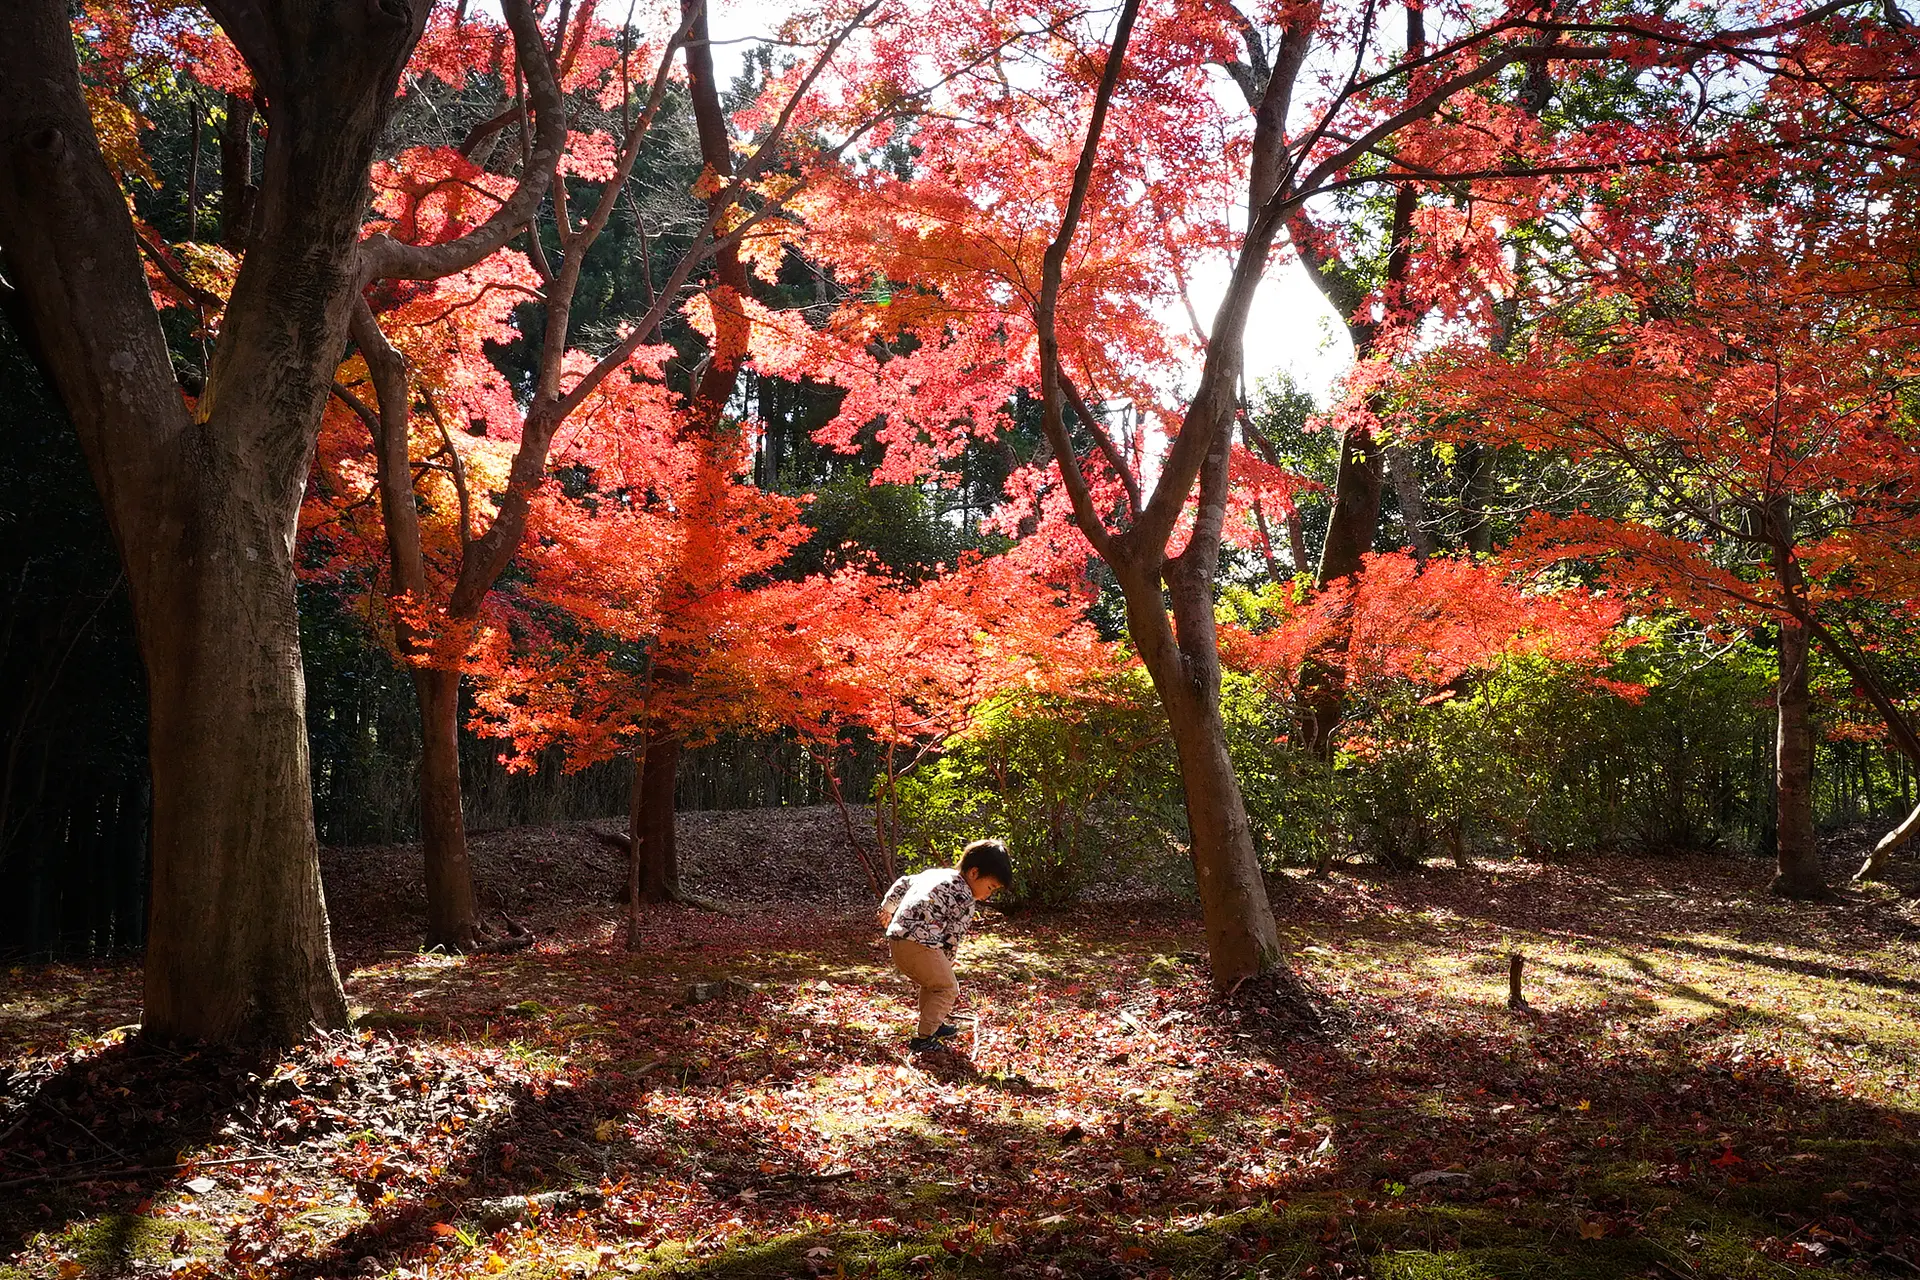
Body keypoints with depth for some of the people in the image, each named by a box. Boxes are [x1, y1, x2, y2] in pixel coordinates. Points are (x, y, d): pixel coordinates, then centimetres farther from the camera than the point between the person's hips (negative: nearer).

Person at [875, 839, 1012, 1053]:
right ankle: (923, 1039, 3)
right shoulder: (965, 901, -3)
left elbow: (903, 883, 32)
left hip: (895, 936, 9)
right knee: (947, 989, 6)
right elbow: (952, 939, -1)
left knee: (932, 982, 29)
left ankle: (933, 1025, 43)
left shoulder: (935, 873, 21)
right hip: (920, 943, -9)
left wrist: (888, 909, 46)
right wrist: (946, 966, 14)